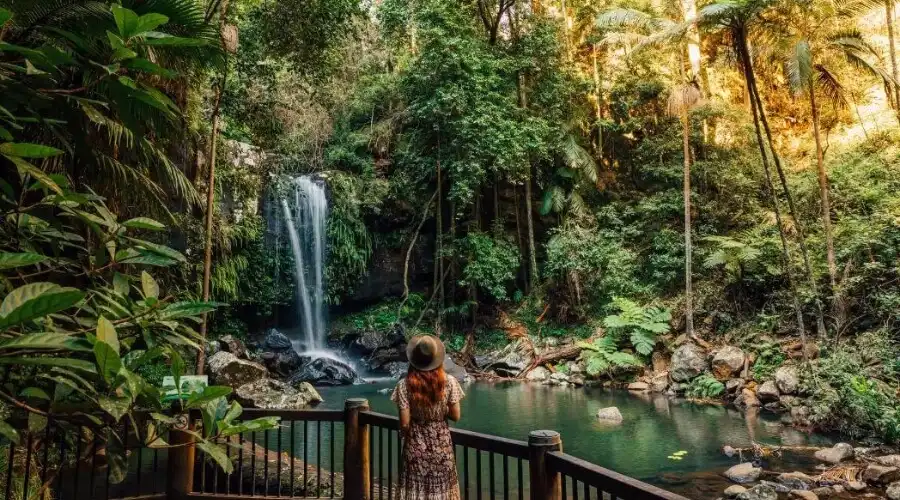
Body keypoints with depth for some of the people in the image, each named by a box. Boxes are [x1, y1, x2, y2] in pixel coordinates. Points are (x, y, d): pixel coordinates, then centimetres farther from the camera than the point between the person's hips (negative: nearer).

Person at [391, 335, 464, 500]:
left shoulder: (404, 385, -14)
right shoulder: (449, 382, -11)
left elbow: (404, 423, -11)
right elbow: (455, 416, -4)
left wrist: (404, 434, 9)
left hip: (416, 445, -1)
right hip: (441, 444, 1)